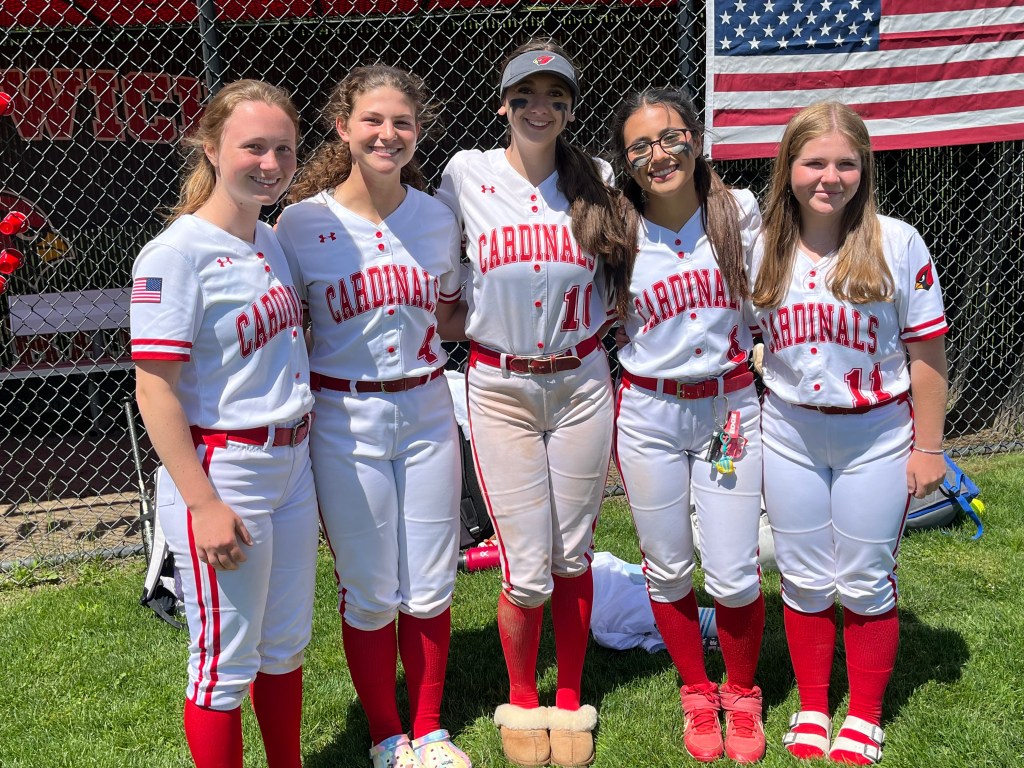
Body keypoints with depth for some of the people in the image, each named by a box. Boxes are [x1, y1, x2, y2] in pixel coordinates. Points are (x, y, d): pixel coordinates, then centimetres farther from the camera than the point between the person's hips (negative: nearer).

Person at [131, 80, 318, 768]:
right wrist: (203, 505, -20)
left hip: (291, 465, 8)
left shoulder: (273, 239, 9)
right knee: (226, 665, 5)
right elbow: (155, 389, -17)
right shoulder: (177, 252, -15)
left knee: (286, 644, 19)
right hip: (221, 472, -7)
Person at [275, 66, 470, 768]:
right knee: (368, 592, 9)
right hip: (345, 419, -2)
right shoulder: (303, 222, -9)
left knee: (430, 587, 12)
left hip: (427, 412, 3)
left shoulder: (438, 219, 1)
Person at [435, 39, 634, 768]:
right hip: (500, 388, -2)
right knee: (527, 570, -1)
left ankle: (571, 704, 29)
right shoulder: (467, 174, -3)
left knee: (573, 555, 10)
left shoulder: (595, 180, 2)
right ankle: (521, 702, 25)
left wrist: (618, 316, 2)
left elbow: (625, 267, 15)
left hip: (582, 383, 2)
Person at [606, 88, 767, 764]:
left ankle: (742, 695, 29)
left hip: (730, 406, 0)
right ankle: (697, 694, 34)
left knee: (734, 574, 2)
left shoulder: (739, 211, -5)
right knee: (669, 568, 12)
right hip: (648, 413, 1)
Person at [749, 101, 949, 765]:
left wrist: (929, 448, -7)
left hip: (877, 437, -3)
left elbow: (927, 353, -8)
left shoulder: (898, 243, -12)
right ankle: (812, 709, 31)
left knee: (865, 583, 8)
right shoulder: (763, 249, -2)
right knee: (805, 580, 13)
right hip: (789, 435, 3)